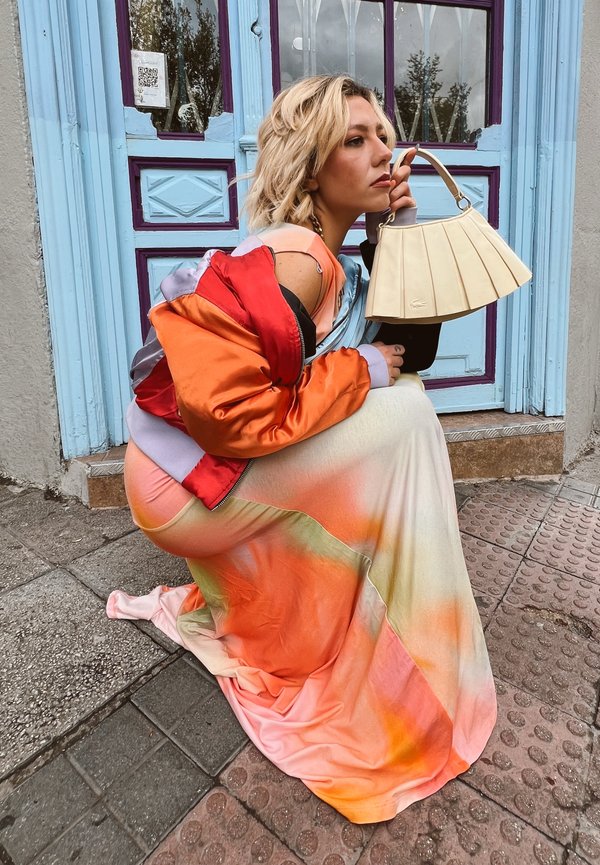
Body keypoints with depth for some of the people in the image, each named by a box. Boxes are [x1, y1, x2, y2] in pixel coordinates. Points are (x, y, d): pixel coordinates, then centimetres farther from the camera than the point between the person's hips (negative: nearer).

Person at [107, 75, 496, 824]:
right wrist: (360, 370, -19)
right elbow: (222, 409, -29)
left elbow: (406, 350, 9)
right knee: (404, 417, -18)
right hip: (187, 477, -9)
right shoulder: (296, 262, -22)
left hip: (234, 469, 9)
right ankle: (400, 681, -2)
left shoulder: (332, 262, 8)